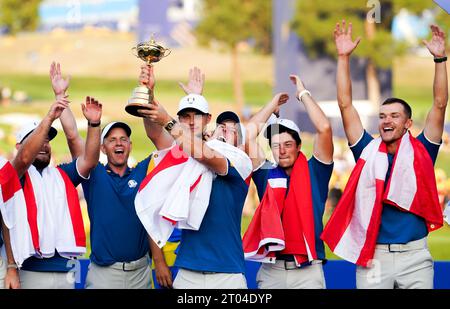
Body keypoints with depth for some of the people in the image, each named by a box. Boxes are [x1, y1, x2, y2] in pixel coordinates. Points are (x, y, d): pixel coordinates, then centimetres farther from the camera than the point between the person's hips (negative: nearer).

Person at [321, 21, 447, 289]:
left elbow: (440, 104, 2)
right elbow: (345, 105, 8)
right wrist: (344, 58, 5)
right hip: (373, 255, 1)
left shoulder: (421, 152, 6)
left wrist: (440, 59, -4)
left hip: (415, 256, -1)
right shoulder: (368, 151, 8)